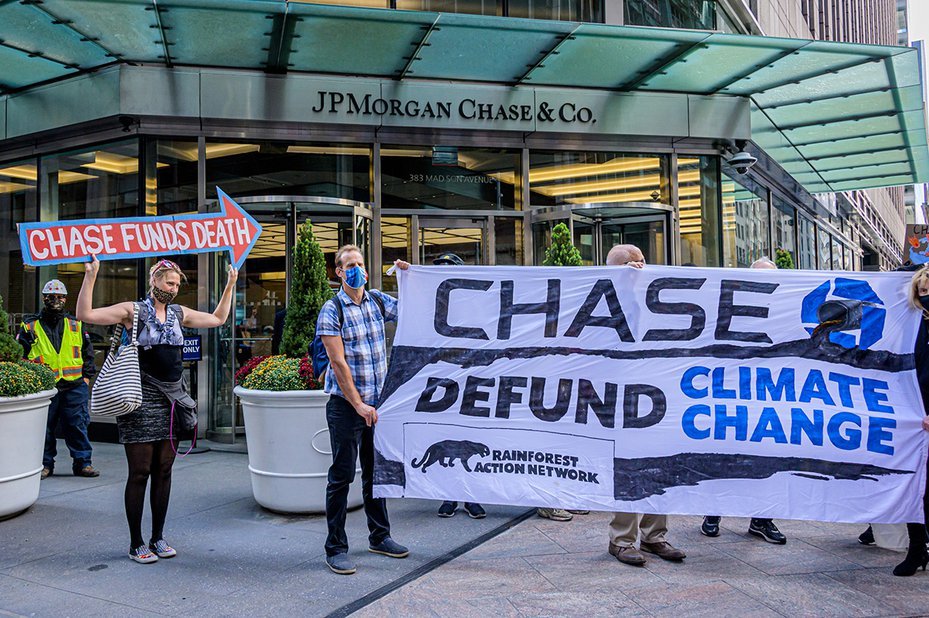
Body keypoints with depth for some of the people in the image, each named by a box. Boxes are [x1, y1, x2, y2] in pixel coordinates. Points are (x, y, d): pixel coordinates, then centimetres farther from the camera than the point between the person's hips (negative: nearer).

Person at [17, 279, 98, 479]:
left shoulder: (76, 325, 11)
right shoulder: (31, 326, 5)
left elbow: (88, 352, 16)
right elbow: (20, 355, 6)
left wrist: (86, 375, 8)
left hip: (74, 387, 1)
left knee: (77, 426, 4)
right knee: (43, 427, 6)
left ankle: (82, 462, 13)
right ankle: (45, 463, 19)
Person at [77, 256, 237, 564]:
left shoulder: (179, 314, 12)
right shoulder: (133, 311, -3)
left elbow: (218, 319, 25)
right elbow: (85, 314, -12)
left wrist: (230, 286, 23)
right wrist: (90, 276, -18)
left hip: (172, 401, 5)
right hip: (142, 403, -5)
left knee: (163, 471, 9)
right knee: (140, 473, 0)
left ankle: (158, 538, 20)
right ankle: (136, 544, 12)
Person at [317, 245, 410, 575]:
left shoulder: (378, 300, 8)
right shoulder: (331, 310, -9)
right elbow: (338, 363, -14)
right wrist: (359, 405, -17)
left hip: (378, 402, 6)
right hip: (346, 405, -5)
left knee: (376, 471, 16)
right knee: (341, 476, 0)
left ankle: (379, 536, 30)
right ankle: (335, 548, 11)